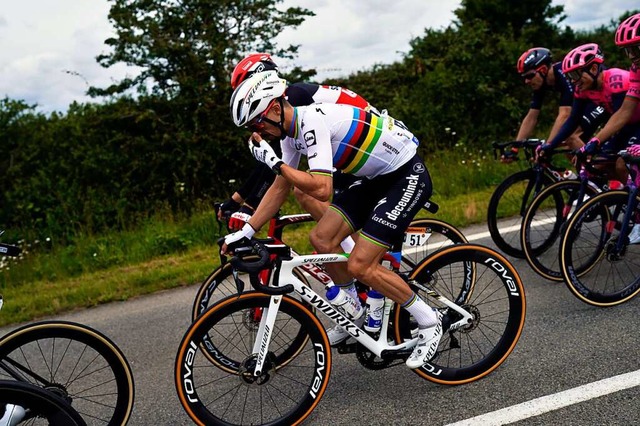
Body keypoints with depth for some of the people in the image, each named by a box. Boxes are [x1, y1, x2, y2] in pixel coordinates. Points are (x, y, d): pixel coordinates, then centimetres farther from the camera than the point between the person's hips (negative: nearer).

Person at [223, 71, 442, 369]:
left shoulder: (312, 120, -25)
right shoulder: (291, 131, 4)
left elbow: (322, 189, -33)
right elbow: (280, 187, 12)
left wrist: (273, 161, -25)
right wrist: (245, 233, 9)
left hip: (408, 176, -9)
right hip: (376, 178, 9)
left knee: (359, 267, -14)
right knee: (321, 239, -2)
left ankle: (429, 322, 6)